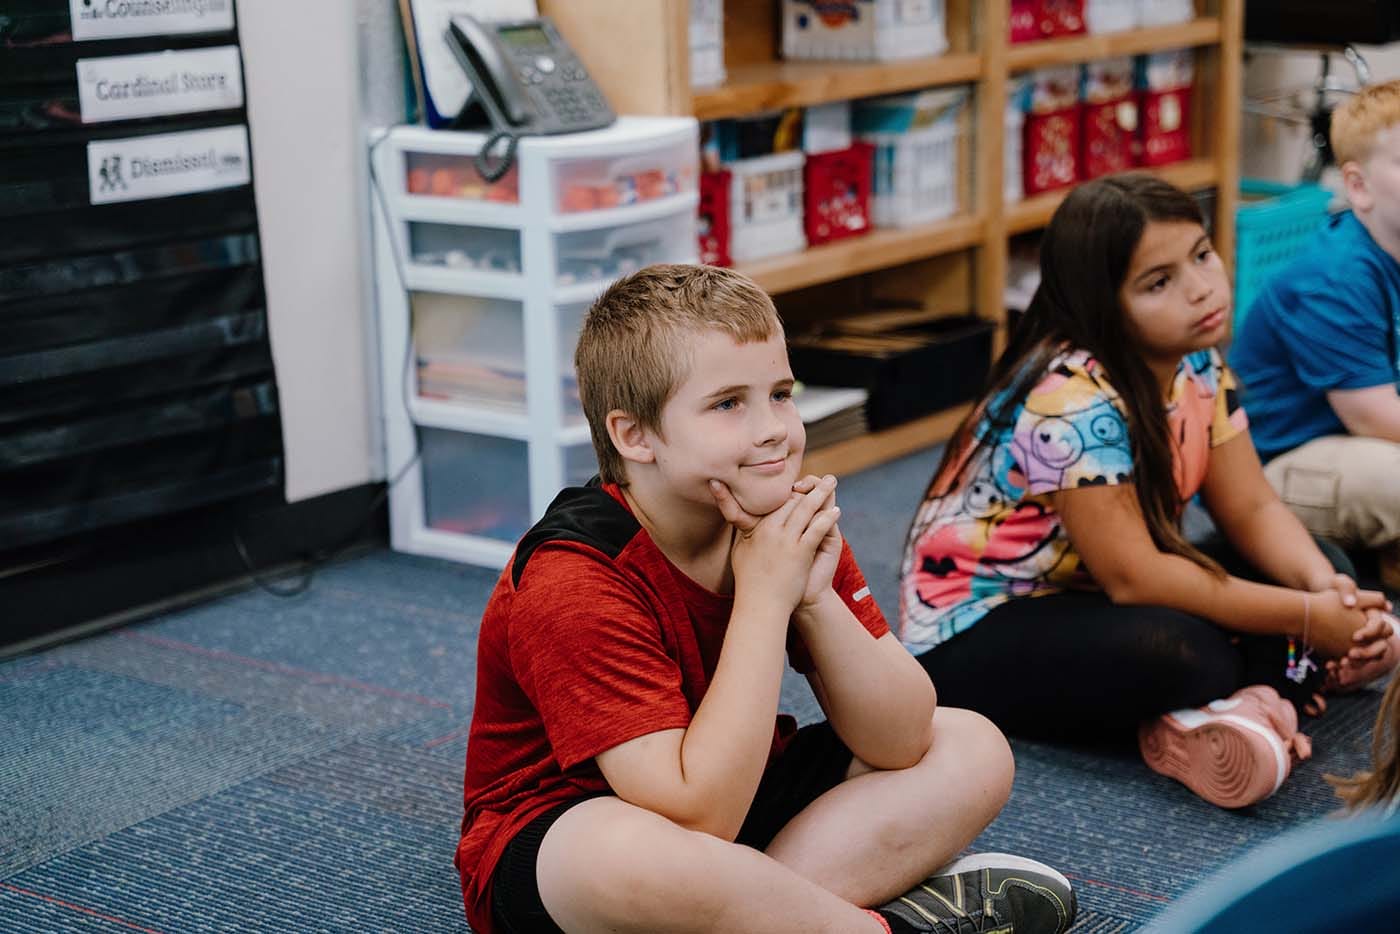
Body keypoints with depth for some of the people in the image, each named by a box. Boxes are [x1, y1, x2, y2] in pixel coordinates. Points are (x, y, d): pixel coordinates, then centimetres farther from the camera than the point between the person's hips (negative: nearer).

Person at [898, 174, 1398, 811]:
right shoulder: (1072, 398, -28)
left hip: (1090, 601, 9)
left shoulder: (1196, 364, -2)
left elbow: (1252, 509, -1)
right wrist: (1306, 619, -25)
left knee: (1327, 568, -2)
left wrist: (1328, 588, -22)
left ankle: (1240, 704, -21)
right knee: (1180, 652, -37)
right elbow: (1131, 577, -29)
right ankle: (1269, 693, -8)